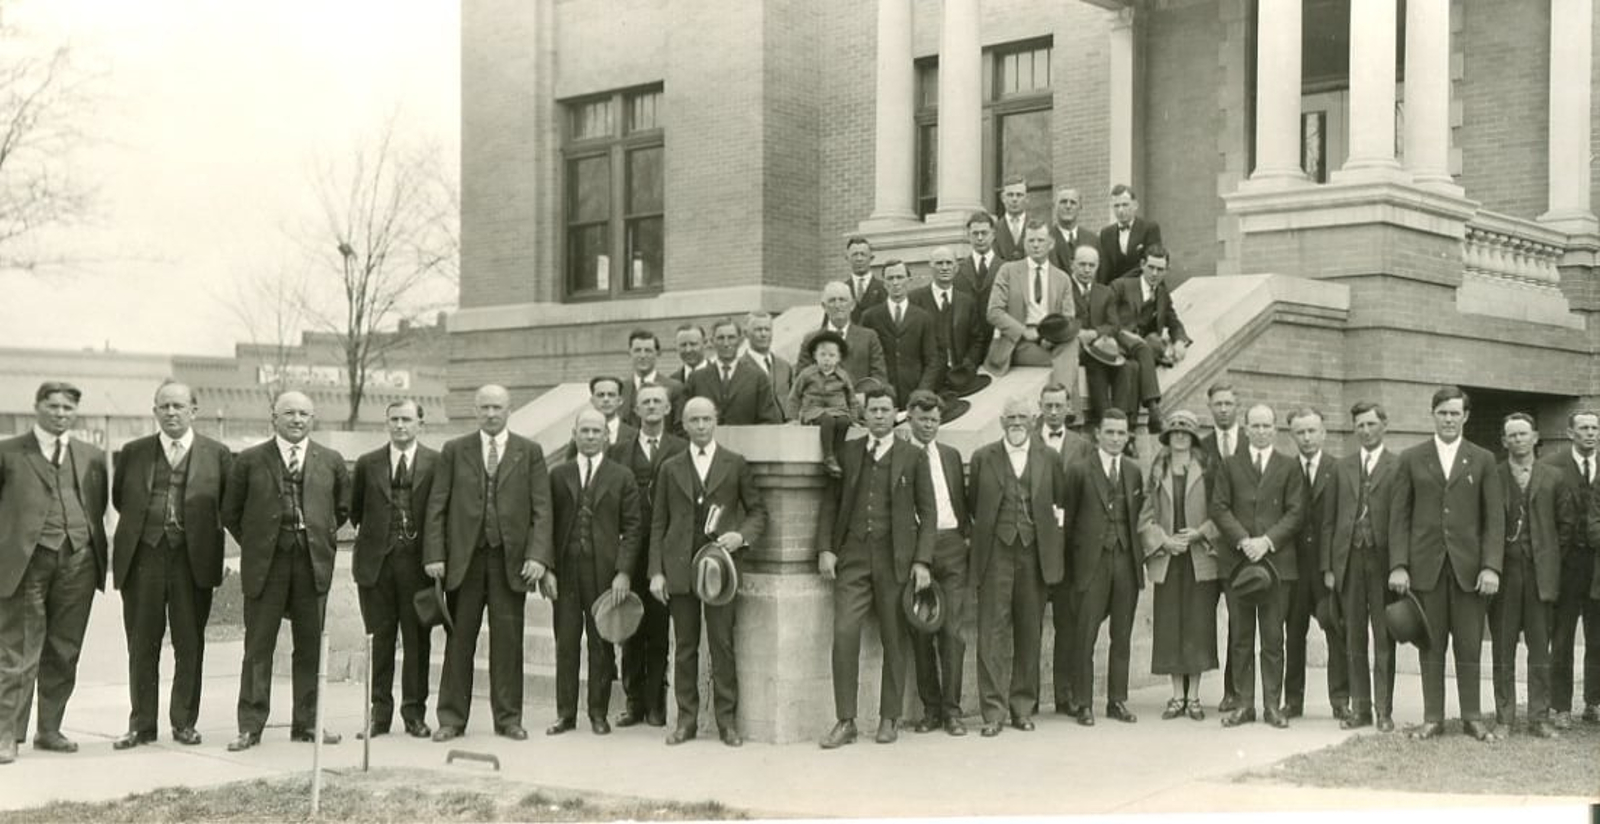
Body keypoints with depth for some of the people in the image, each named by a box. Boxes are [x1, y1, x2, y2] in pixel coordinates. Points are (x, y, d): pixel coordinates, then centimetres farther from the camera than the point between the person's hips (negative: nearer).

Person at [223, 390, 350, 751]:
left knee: (311, 646, 6)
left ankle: (307, 723, 15)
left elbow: (343, 507, 19)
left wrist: (324, 538, 11)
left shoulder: (331, 461, 8)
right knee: (258, 646, 0)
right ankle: (250, 726, 5)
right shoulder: (250, 460, 3)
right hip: (265, 563, -2)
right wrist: (254, 544, 5)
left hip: (314, 561, 2)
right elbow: (230, 512, 9)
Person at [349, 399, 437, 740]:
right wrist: (367, 536, 10)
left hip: (417, 560, -1)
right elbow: (353, 509, 19)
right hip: (376, 560, 2)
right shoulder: (367, 464, 9)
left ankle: (414, 713, 11)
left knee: (417, 639, 2)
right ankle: (380, 713, 12)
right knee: (380, 638, 5)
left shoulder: (437, 463, 2)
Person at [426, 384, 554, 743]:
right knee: (459, 640, 3)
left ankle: (508, 718, 12)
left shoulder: (530, 453, 7)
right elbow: (437, 507, 5)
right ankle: (451, 719, 10)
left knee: (508, 641, 3)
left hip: (510, 560, 0)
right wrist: (434, 554, -4)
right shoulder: (454, 451, 8)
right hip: (464, 558, 0)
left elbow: (541, 509, 2)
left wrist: (538, 555, -9)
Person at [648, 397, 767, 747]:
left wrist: (742, 535, -12)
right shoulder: (670, 468, 10)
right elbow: (658, 523, 9)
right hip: (679, 568, 2)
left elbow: (758, 510, 8)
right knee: (684, 646, 5)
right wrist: (656, 571, 2)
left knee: (722, 645, -1)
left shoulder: (735, 465, 6)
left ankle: (727, 720, 5)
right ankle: (686, 719, 12)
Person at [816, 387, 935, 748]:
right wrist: (825, 549, 1)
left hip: (895, 559, -1)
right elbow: (830, 503, 12)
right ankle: (845, 722, -3)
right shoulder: (847, 453, 11)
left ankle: (889, 718, 16)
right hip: (853, 556, 1)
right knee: (844, 634, -9)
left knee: (894, 641, 4)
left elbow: (927, 513, 4)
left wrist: (922, 561, -5)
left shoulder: (913, 457, 5)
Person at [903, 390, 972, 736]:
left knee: (952, 629, -3)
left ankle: (952, 709, 1)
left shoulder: (951, 455, 16)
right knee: (920, 632, 1)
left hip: (950, 546, 2)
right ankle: (930, 708, 11)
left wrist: (969, 536, 9)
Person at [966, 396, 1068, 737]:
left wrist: (1055, 519, 2)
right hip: (996, 552, -2)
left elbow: (1060, 502, 17)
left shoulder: (1049, 459, 9)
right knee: (993, 629, -5)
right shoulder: (982, 458, 6)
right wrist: (989, 527, 2)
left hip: (1034, 553, 2)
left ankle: (1022, 707, 15)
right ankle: (993, 710, -2)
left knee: (1029, 631, 6)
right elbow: (972, 504, 11)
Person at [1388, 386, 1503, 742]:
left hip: (1468, 565, 0)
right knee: (1431, 646, 3)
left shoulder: (1483, 460, 7)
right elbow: (1399, 516, 4)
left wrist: (1491, 566, -7)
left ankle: (1472, 717, 12)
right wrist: (1398, 565, -4)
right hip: (1426, 565, 0)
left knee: (1469, 645, 3)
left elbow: (1495, 518, 3)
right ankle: (1432, 718, 9)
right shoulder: (1411, 458, 7)